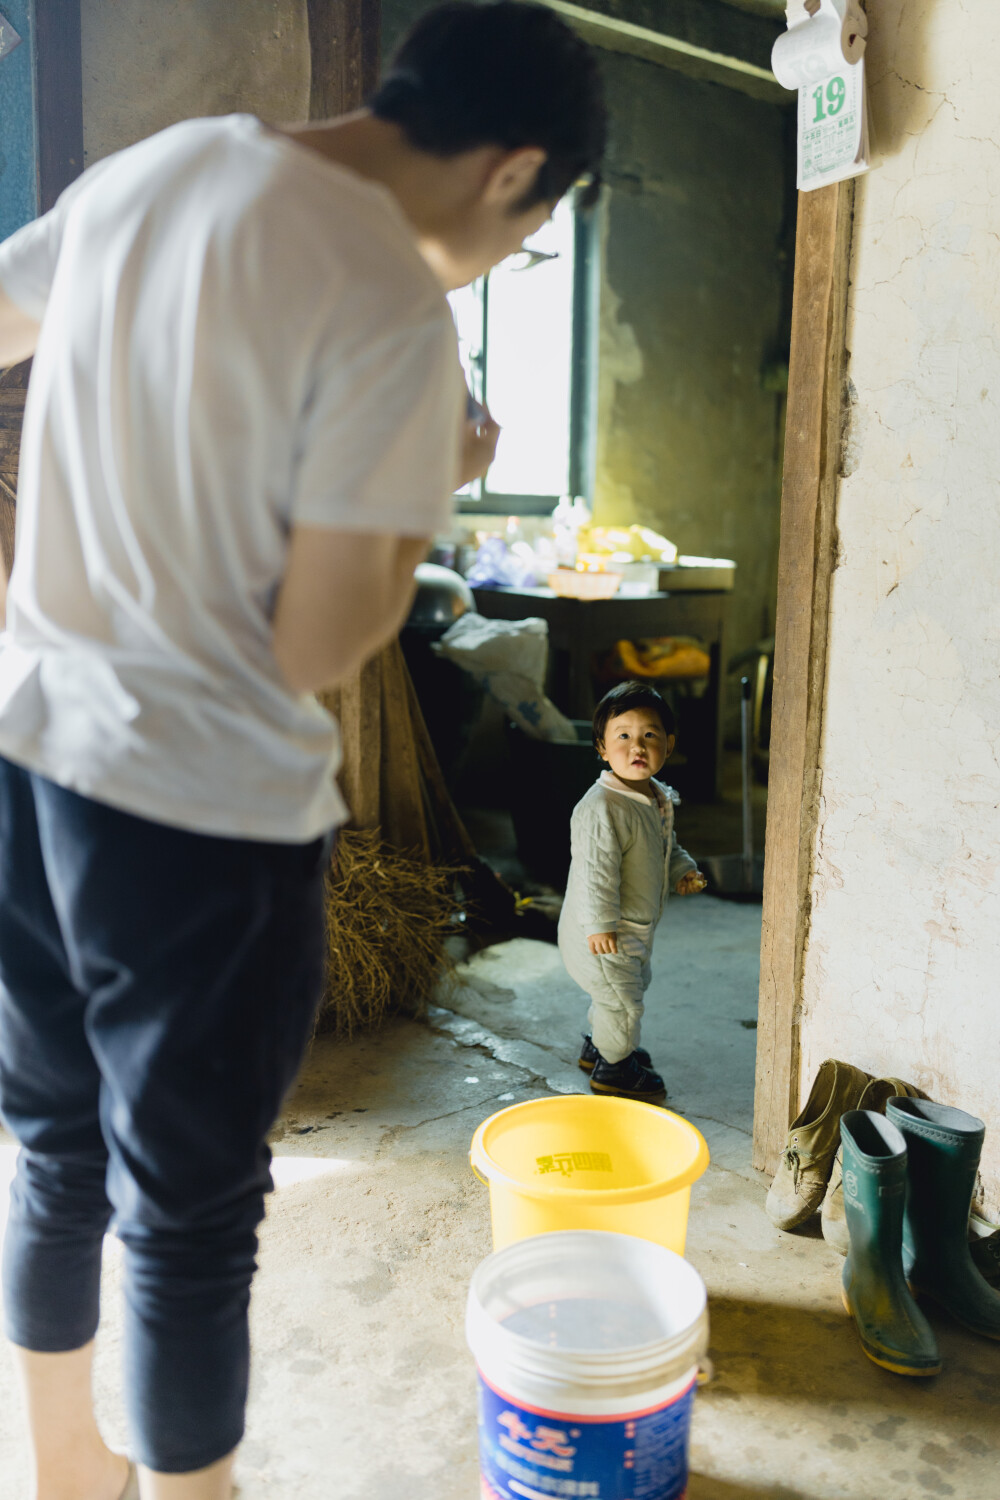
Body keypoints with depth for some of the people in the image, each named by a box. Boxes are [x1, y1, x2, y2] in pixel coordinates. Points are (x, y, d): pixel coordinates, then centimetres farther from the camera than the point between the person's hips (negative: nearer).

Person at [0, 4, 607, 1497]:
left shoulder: (150, 166, 6)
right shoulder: (393, 314, -17)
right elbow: (314, 648, -17)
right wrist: (436, 488, -1)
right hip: (200, 810, -8)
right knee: (190, 1221, 11)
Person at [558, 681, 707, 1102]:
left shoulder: (657, 798, 3)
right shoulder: (601, 808, -29)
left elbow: (666, 845, 20)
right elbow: (596, 870, -28)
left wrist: (683, 870, 3)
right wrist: (601, 924, -27)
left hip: (635, 927, 10)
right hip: (602, 931, -10)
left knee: (633, 986, 26)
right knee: (621, 998, 2)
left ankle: (597, 1046, 47)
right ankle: (613, 1068, 25)